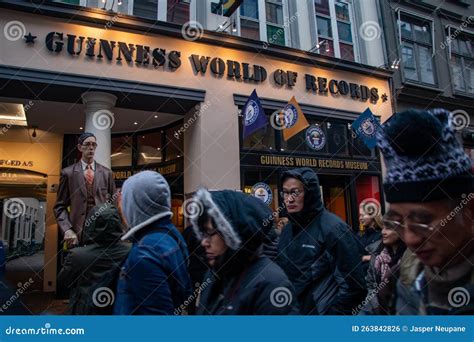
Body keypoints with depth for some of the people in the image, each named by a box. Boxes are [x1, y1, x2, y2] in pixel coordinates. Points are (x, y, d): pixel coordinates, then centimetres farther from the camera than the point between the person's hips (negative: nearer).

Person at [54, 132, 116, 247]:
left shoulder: (107, 173, 8)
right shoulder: (68, 173, 4)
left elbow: (113, 203, 11)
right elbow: (60, 206, 4)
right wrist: (67, 230, -10)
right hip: (77, 233, -1)